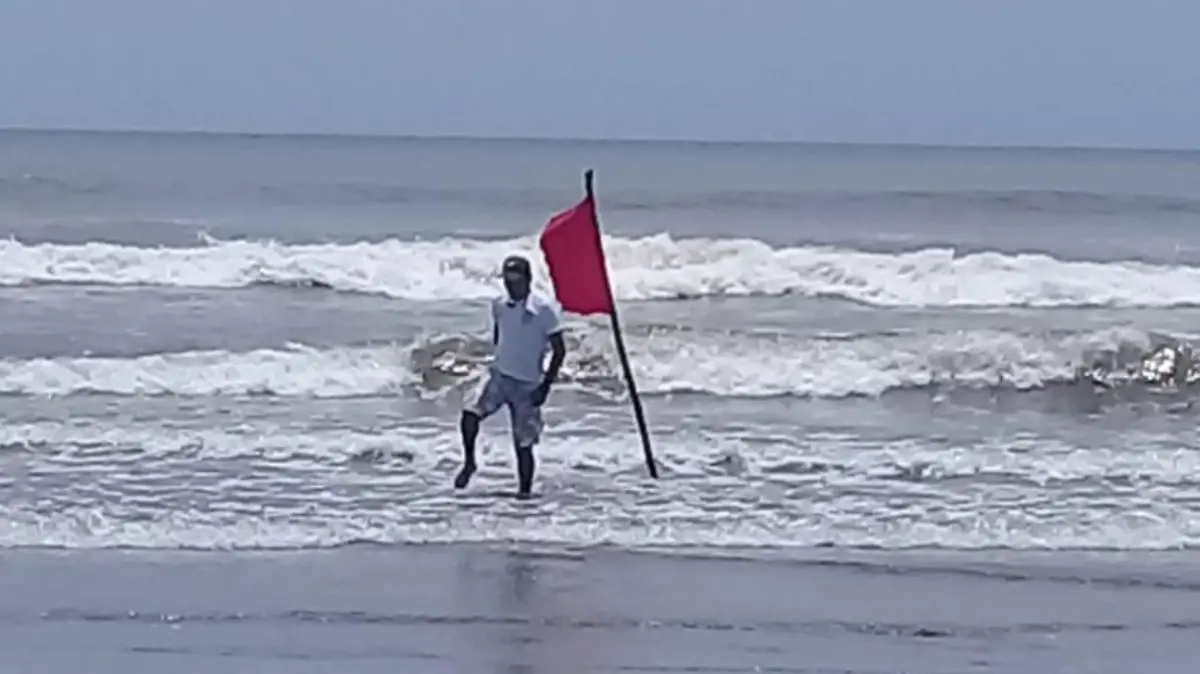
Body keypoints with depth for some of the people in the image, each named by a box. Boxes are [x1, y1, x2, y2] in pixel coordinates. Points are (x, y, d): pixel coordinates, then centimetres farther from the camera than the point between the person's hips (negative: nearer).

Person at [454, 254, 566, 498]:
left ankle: (524, 491, 11)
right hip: (499, 376, 3)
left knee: (523, 444, -3)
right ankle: (469, 463, 1)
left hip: (527, 385, -3)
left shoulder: (544, 310, -14)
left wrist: (546, 385, -13)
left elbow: (559, 350, -10)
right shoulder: (499, 306, 1)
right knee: (470, 415, -20)